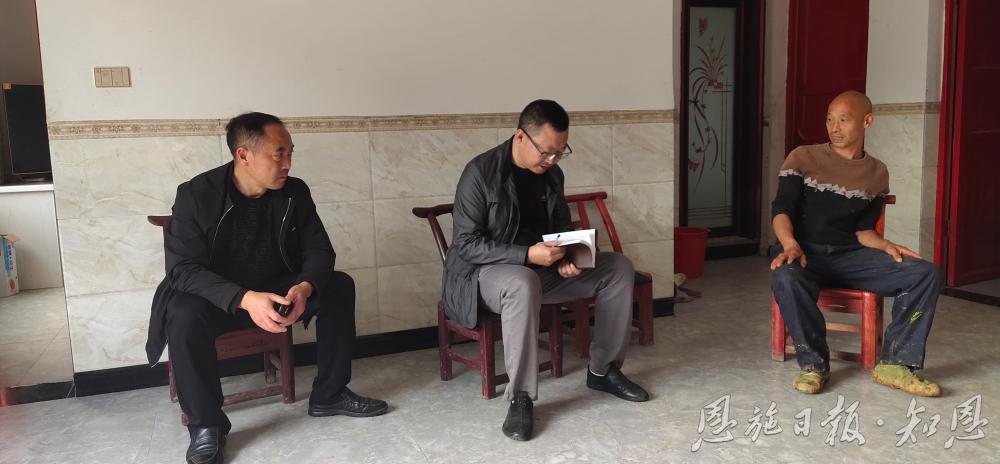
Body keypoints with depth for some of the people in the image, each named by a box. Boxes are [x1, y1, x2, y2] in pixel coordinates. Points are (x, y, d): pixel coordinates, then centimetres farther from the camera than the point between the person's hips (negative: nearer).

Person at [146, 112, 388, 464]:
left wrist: (305, 287, -33)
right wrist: (244, 299, -43)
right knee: (184, 315, -36)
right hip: (216, 298, -4)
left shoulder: (295, 192, -8)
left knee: (339, 286, -15)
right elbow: (183, 268, -26)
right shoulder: (196, 194, -19)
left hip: (276, 289, 4)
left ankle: (329, 395, -2)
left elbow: (319, 250, -8)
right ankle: (206, 425, -18)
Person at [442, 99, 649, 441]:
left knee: (618, 267, -5)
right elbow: (465, 243, -20)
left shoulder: (552, 174, 3)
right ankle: (520, 397, -29)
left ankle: (603, 370, 6)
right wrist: (527, 255, -31)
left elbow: (563, 227, 15)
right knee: (523, 283, -42)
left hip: (541, 266, 7)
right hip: (487, 271, -7)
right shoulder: (480, 173, -18)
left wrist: (566, 257, -10)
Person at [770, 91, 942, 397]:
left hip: (850, 256, 4)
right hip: (806, 252, -3)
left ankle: (894, 364, -14)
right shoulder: (803, 158, 1)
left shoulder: (877, 174, 13)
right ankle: (814, 364, -19)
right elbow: (781, 210, -7)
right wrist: (791, 245, -26)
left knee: (924, 273, -17)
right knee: (786, 278, -39)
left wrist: (886, 246, -12)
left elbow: (862, 229, 10)